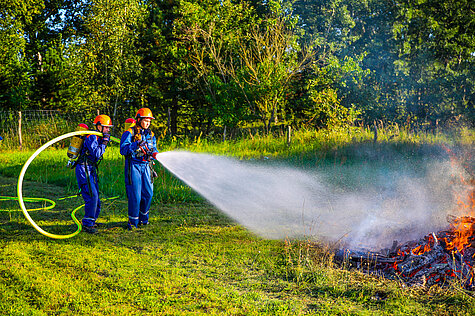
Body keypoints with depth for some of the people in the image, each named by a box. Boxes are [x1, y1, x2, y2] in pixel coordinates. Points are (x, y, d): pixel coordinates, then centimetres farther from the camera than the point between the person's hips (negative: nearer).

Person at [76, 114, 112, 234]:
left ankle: (91, 221, 24)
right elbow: (96, 154, -24)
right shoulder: (92, 137, -15)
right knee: (92, 196, -15)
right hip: (84, 169, -10)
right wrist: (104, 142, -15)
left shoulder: (99, 138, 15)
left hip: (91, 170, 10)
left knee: (95, 197, 12)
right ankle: (87, 224, -9)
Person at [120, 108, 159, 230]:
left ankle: (143, 217, 25)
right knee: (135, 195, -7)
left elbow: (154, 149, 19)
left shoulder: (150, 134, 14)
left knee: (148, 193, 5)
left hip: (146, 166, 6)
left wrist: (154, 154, -4)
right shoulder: (129, 133, -5)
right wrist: (136, 145, -25)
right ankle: (133, 222, 4)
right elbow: (123, 150, -12)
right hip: (133, 166, -6)